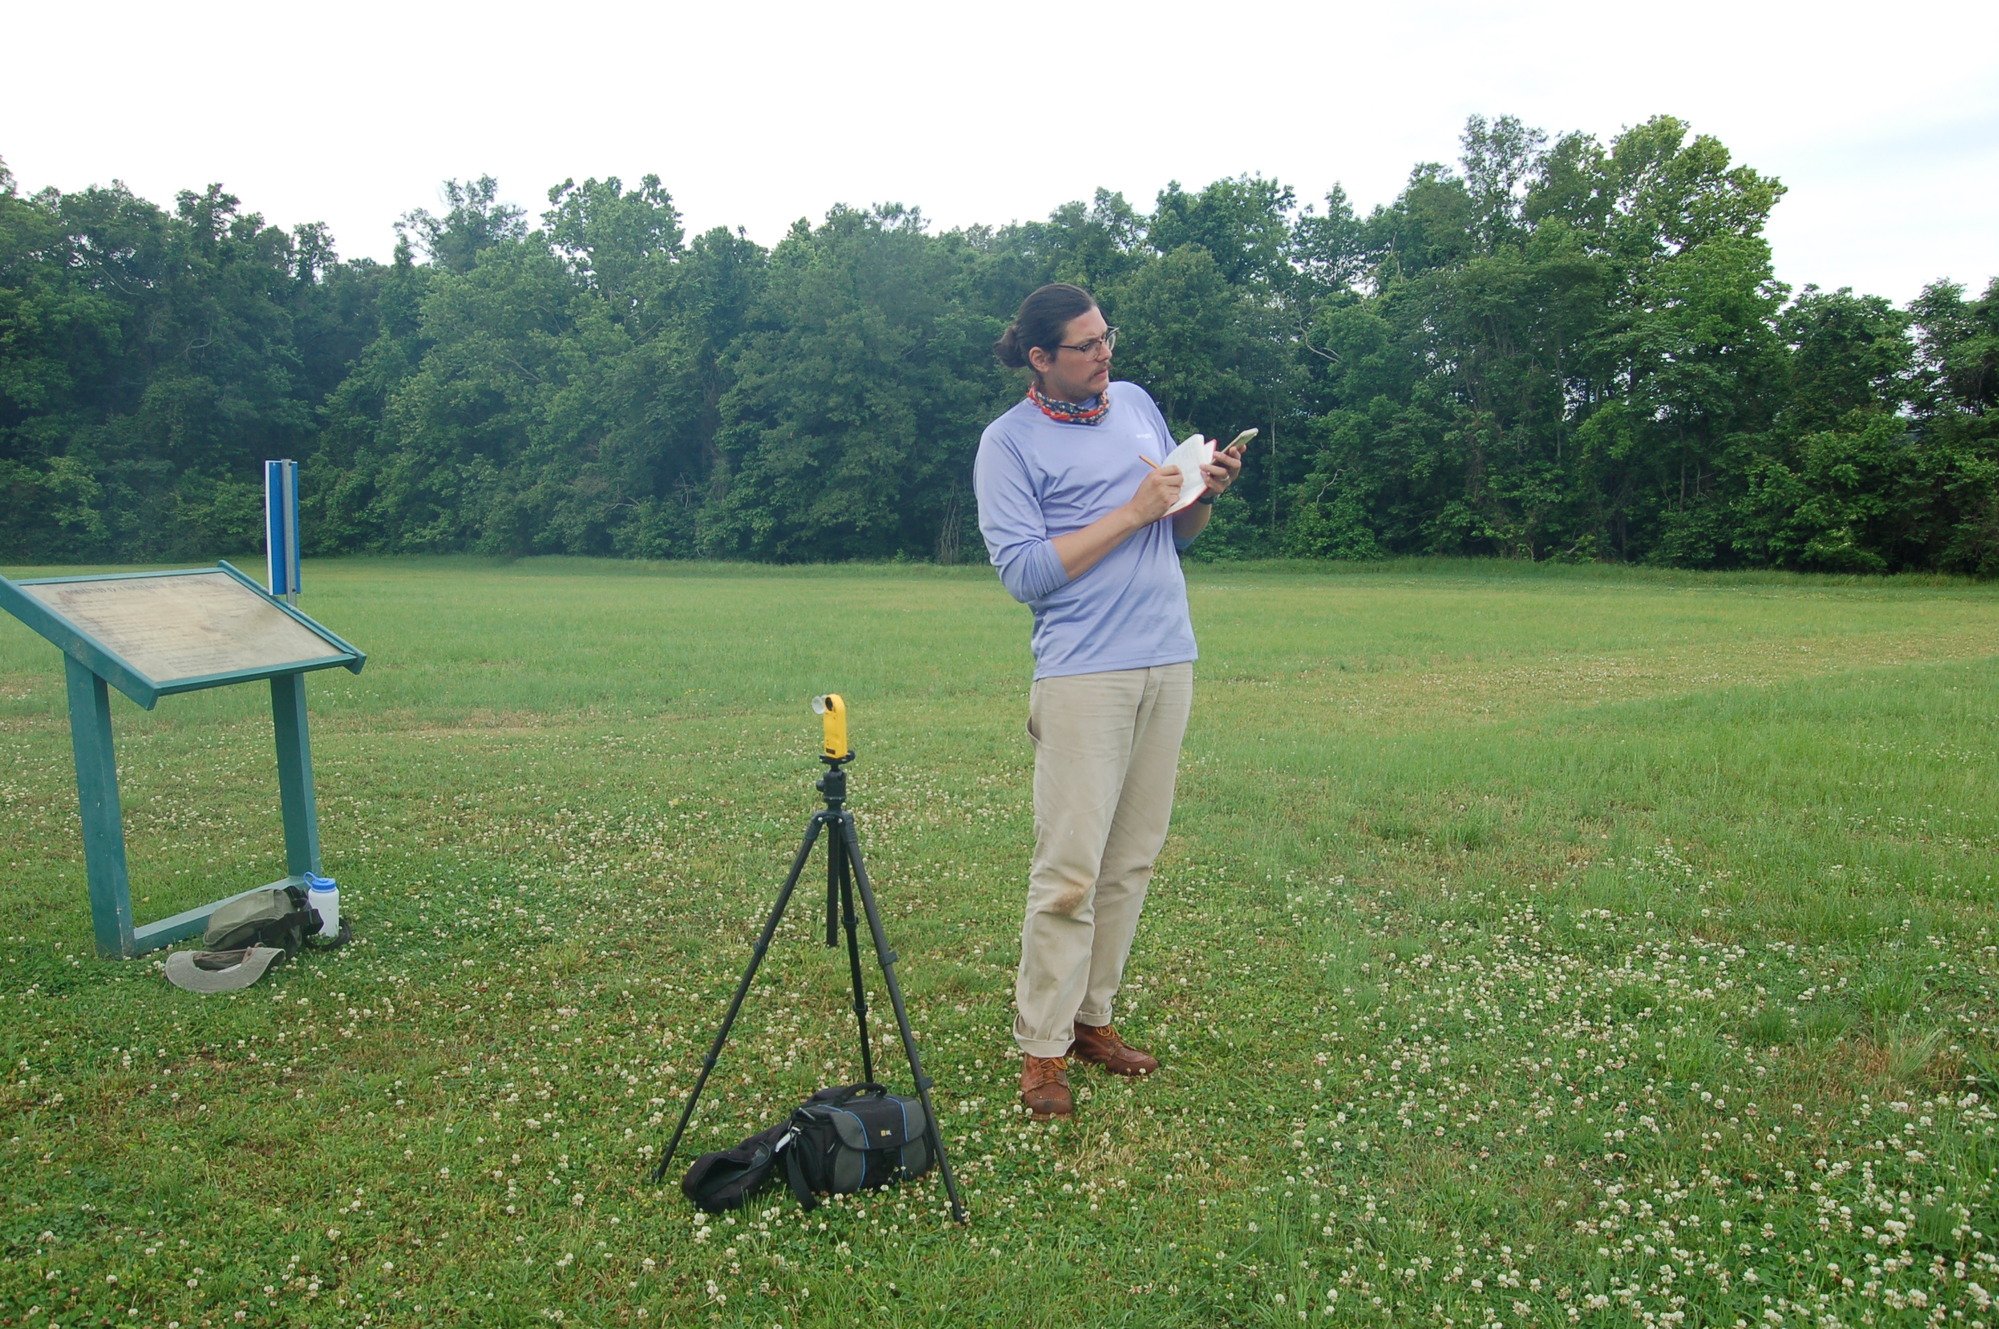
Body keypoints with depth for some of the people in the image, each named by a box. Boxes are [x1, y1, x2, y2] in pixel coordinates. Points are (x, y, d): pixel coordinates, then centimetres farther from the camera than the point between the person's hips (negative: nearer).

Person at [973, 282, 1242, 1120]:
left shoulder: (1138, 404, 16)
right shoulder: (1009, 443, -3)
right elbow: (1023, 571, -13)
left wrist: (1206, 494, 0)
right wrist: (1132, 512, -13)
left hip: (1168, 663, 6)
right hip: (1082, 673, -6)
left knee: (1133, 859, 9)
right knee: (1071, 869, -8)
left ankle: (1090, 1016, 21)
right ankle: (1041, 1050, 3)